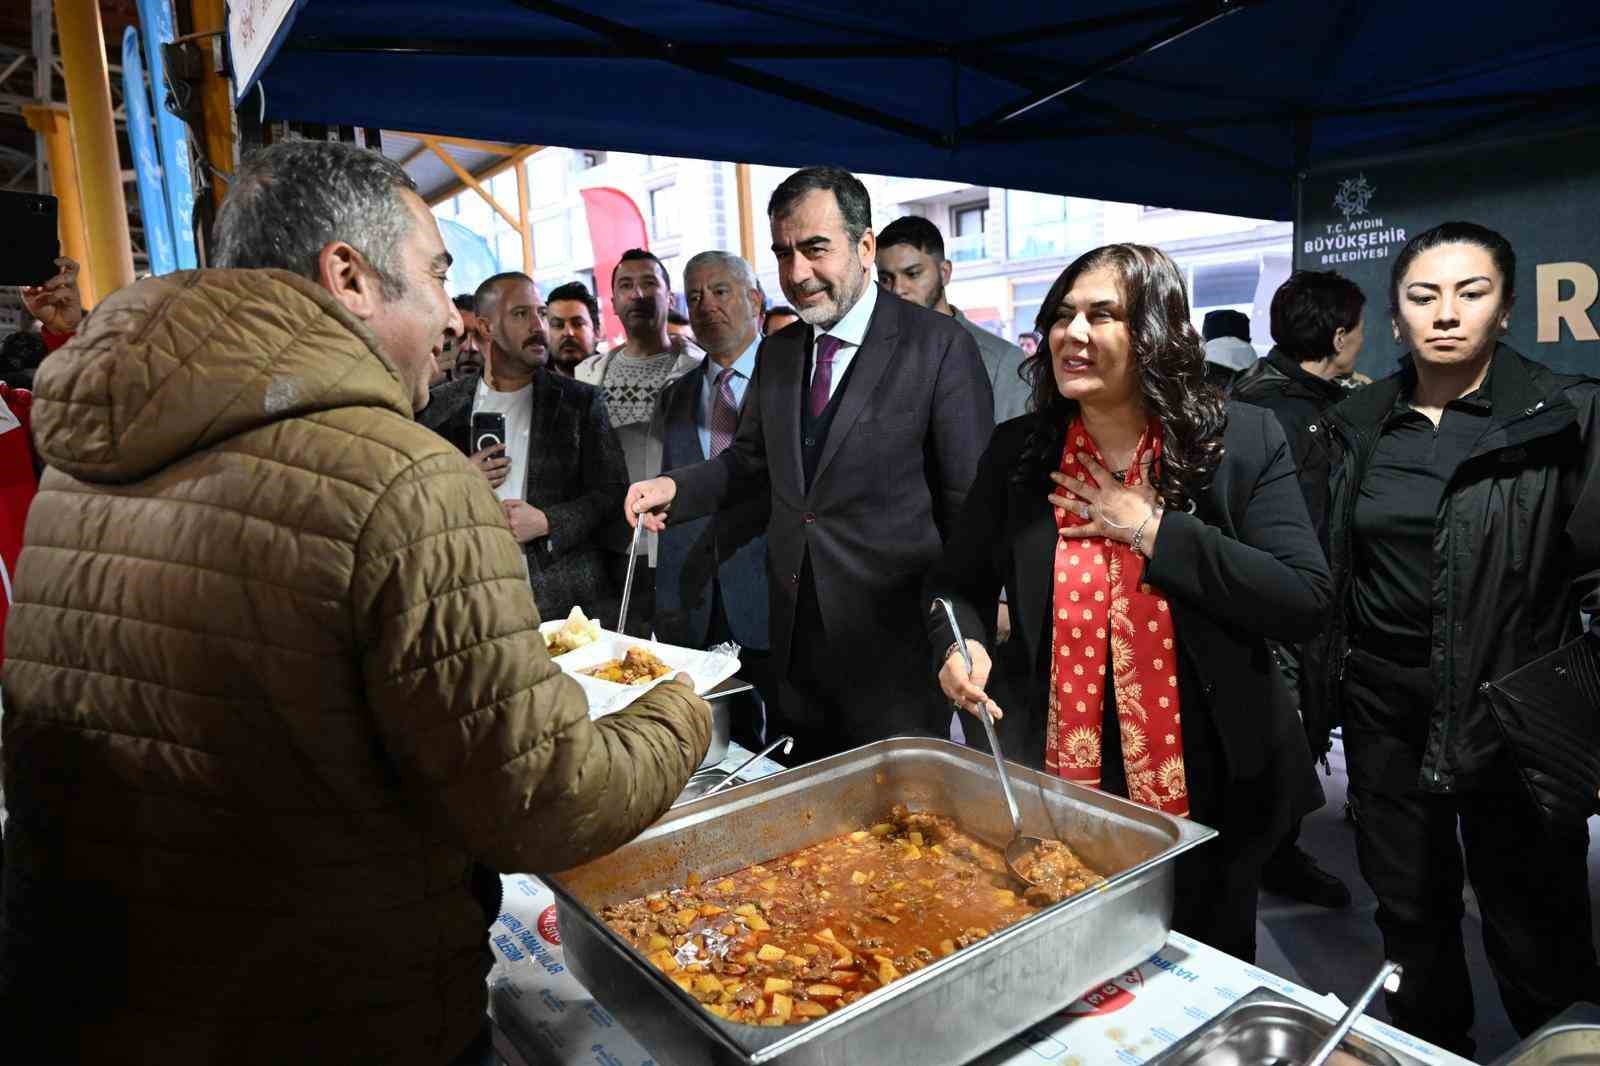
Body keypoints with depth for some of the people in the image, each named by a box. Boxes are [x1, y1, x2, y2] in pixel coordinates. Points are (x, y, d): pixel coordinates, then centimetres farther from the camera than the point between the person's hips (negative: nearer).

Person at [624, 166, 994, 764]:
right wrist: (676, 489, 0)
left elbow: (970, 503, -9)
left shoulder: (939, 345, -10)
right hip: (795, 641, 6)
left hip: (896, 642, -5)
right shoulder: (777, 352, 8)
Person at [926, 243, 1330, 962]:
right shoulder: (1016, 453, -3)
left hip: (1206, 794, -1)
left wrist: (1155, 531, -19)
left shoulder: (1244, 442, -9)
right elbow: (957, 583, 5)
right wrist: (962, 642, -16)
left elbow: (1304, 601, -16)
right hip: (1056, 789, 2)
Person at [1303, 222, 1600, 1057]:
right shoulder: (1357, 425, 5)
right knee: (1409, 909, 17)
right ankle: (1431, 1048, 39)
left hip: (1510, 714, -3)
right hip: (1385, 709, 4)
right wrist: (1320, 696, 8)